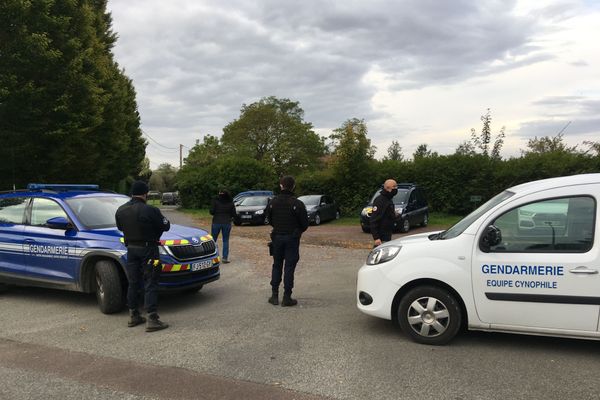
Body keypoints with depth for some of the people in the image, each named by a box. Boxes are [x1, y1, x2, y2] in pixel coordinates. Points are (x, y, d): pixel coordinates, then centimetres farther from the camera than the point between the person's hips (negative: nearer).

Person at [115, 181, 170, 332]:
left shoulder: (120, 210, 2)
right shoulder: (150, 210, -18)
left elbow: (120, 227, 15)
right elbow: (165, 226, -9)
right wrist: (164, 220, 13)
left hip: (131, 249, 6)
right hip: (148, 249, -6)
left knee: (133, 283, 15)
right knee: (150, 284, -3)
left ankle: (133, 316, 24)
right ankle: (152, 320, -5)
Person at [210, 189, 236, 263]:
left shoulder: (215, 200, -4)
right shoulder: (230, 202, 1)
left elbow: (211, 212, -9)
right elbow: (234, 214, 1)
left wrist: (217, 214, 11)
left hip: (216, 222, -1)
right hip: (227, 223, 1)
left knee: (213, 240, 9)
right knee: (226, 241, 8)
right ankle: (225, 258, 5)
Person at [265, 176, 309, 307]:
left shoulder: (273, 202, -2)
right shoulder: (298, 204, -14)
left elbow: (269, 220, 6)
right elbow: (305, 224, -10)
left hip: (277, 237, 3)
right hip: (292, 238, -3)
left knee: (276, 266, 14)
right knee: (289, 267, 3)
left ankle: (274, 296, 17)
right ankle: (287, 297, 6)